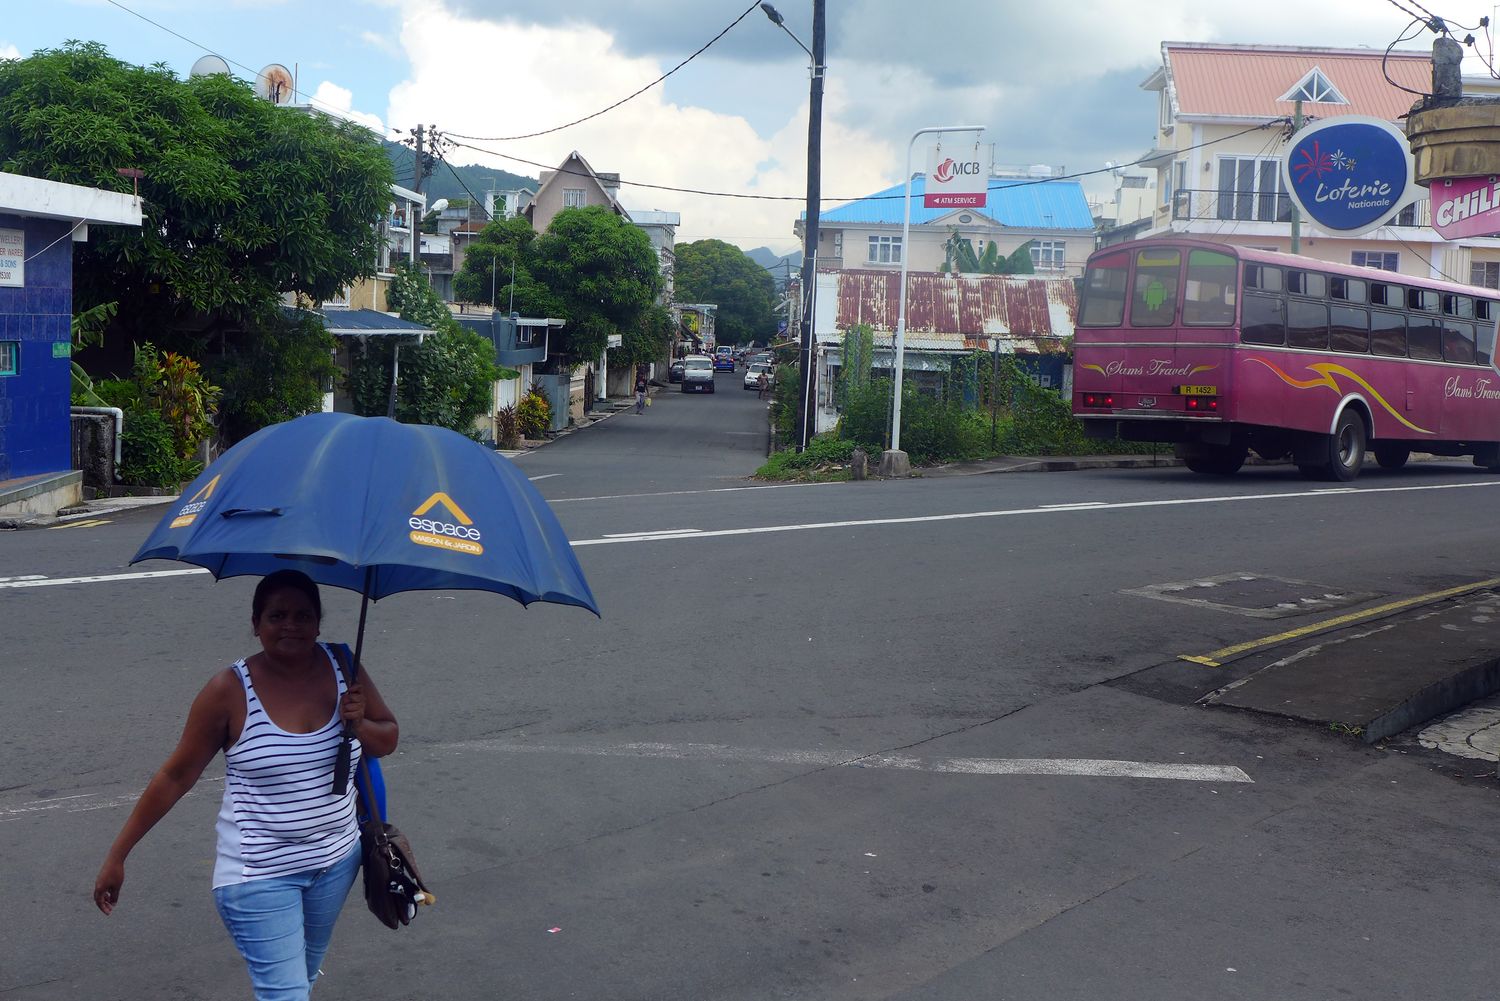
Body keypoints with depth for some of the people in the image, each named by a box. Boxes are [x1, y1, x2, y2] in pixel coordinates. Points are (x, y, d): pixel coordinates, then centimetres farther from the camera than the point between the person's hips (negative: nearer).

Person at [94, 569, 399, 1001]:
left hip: (336, 860, 5)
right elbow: (176, 776, -7)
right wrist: (117, 856, -4)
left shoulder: (341, 666, -5)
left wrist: (359, 724, -17)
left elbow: (388, 740, 6)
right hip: (260, 874, -5)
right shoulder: (230, 690, -15)